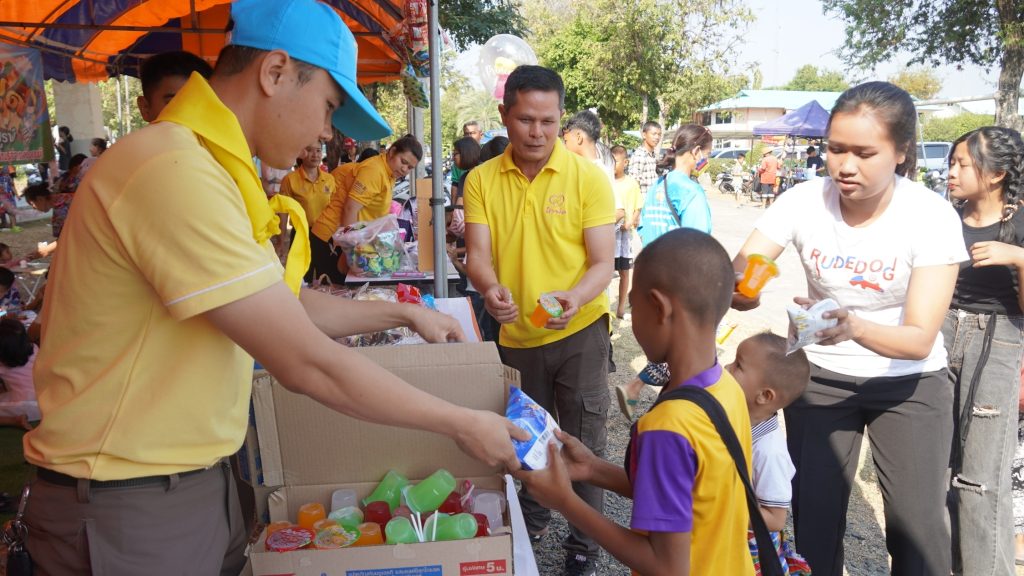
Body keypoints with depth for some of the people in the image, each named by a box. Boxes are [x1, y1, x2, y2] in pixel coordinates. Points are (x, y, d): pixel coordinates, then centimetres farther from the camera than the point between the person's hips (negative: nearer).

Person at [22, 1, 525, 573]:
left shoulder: (211, 171, 8)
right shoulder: (174, 172, -26)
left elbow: (286, 305, 16)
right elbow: (308, 364, -25)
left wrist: (404, 313, 16)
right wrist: (462, 424, -15)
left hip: (200, 478, 9)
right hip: (127, 505, -9)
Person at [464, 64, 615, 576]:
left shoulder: (588, 177, -10)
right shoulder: (481, 180, -4)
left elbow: (603, 262, -12)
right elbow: (477, 254, -9)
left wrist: (575, 297, -34)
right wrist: (490, 289, -33)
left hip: (578, 333, -2)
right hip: (516, 335, 3)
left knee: (583, 442, 8)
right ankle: (531, 522, 45)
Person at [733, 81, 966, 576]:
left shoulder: (931, 216, -21)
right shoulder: (802, 202, -17)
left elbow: (921, 339, -25)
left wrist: (854, 327, -46)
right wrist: (737, 290, -44)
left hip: (909, 383, -1)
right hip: (819, 377, 1)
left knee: (918, 528, 0)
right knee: (814, 520, 5)